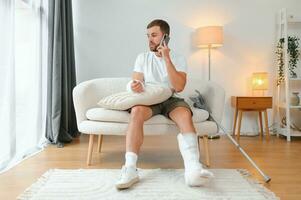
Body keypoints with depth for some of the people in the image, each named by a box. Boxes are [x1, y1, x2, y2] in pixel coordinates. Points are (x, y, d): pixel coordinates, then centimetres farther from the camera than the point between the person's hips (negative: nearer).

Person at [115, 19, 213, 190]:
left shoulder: (179, 59, 4)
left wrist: (167, 59, -16)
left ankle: (193, 169, -48)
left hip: (172, 99, 0)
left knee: (185, 115, -35)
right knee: (136, 111, -34)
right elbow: (136, 82, 1)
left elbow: (179, 87, -12)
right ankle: (130, 169, -40)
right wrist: (136, 86, -26)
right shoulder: (142, 57, 10)